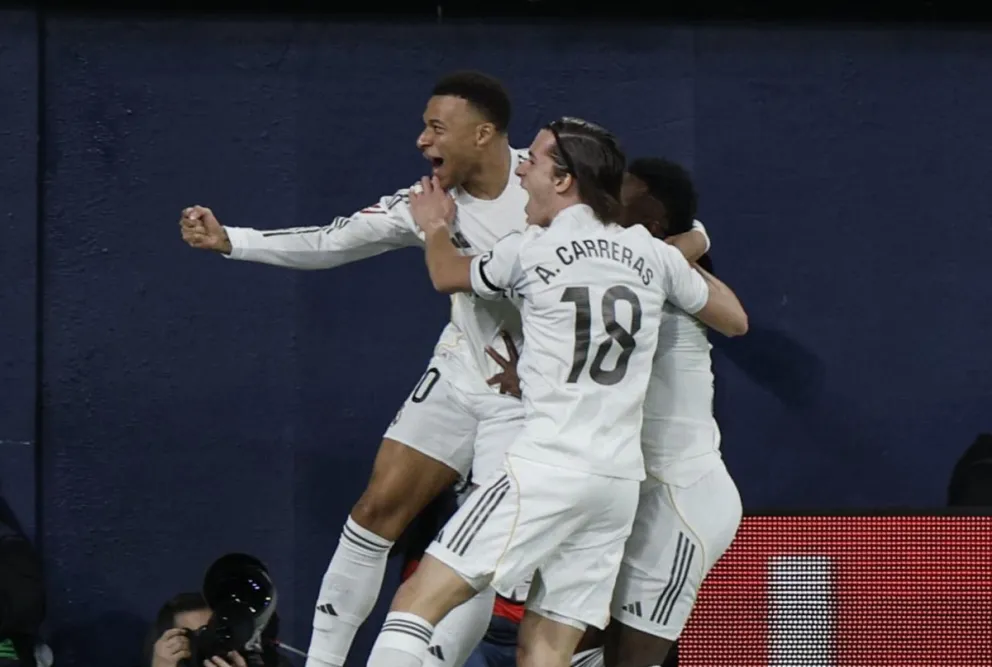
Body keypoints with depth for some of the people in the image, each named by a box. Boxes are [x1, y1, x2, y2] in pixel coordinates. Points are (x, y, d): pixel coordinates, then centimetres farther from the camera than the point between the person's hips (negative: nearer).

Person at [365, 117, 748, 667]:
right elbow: (734, 320, 26)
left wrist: (435, 229, 42)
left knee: (418, 599, -8)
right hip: (622, 479, 6)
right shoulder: (653, 255, 10)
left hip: (547, 469, -6)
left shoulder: (530, 251, -1)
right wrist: (690, 255, 42)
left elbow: (447, 276, 20)